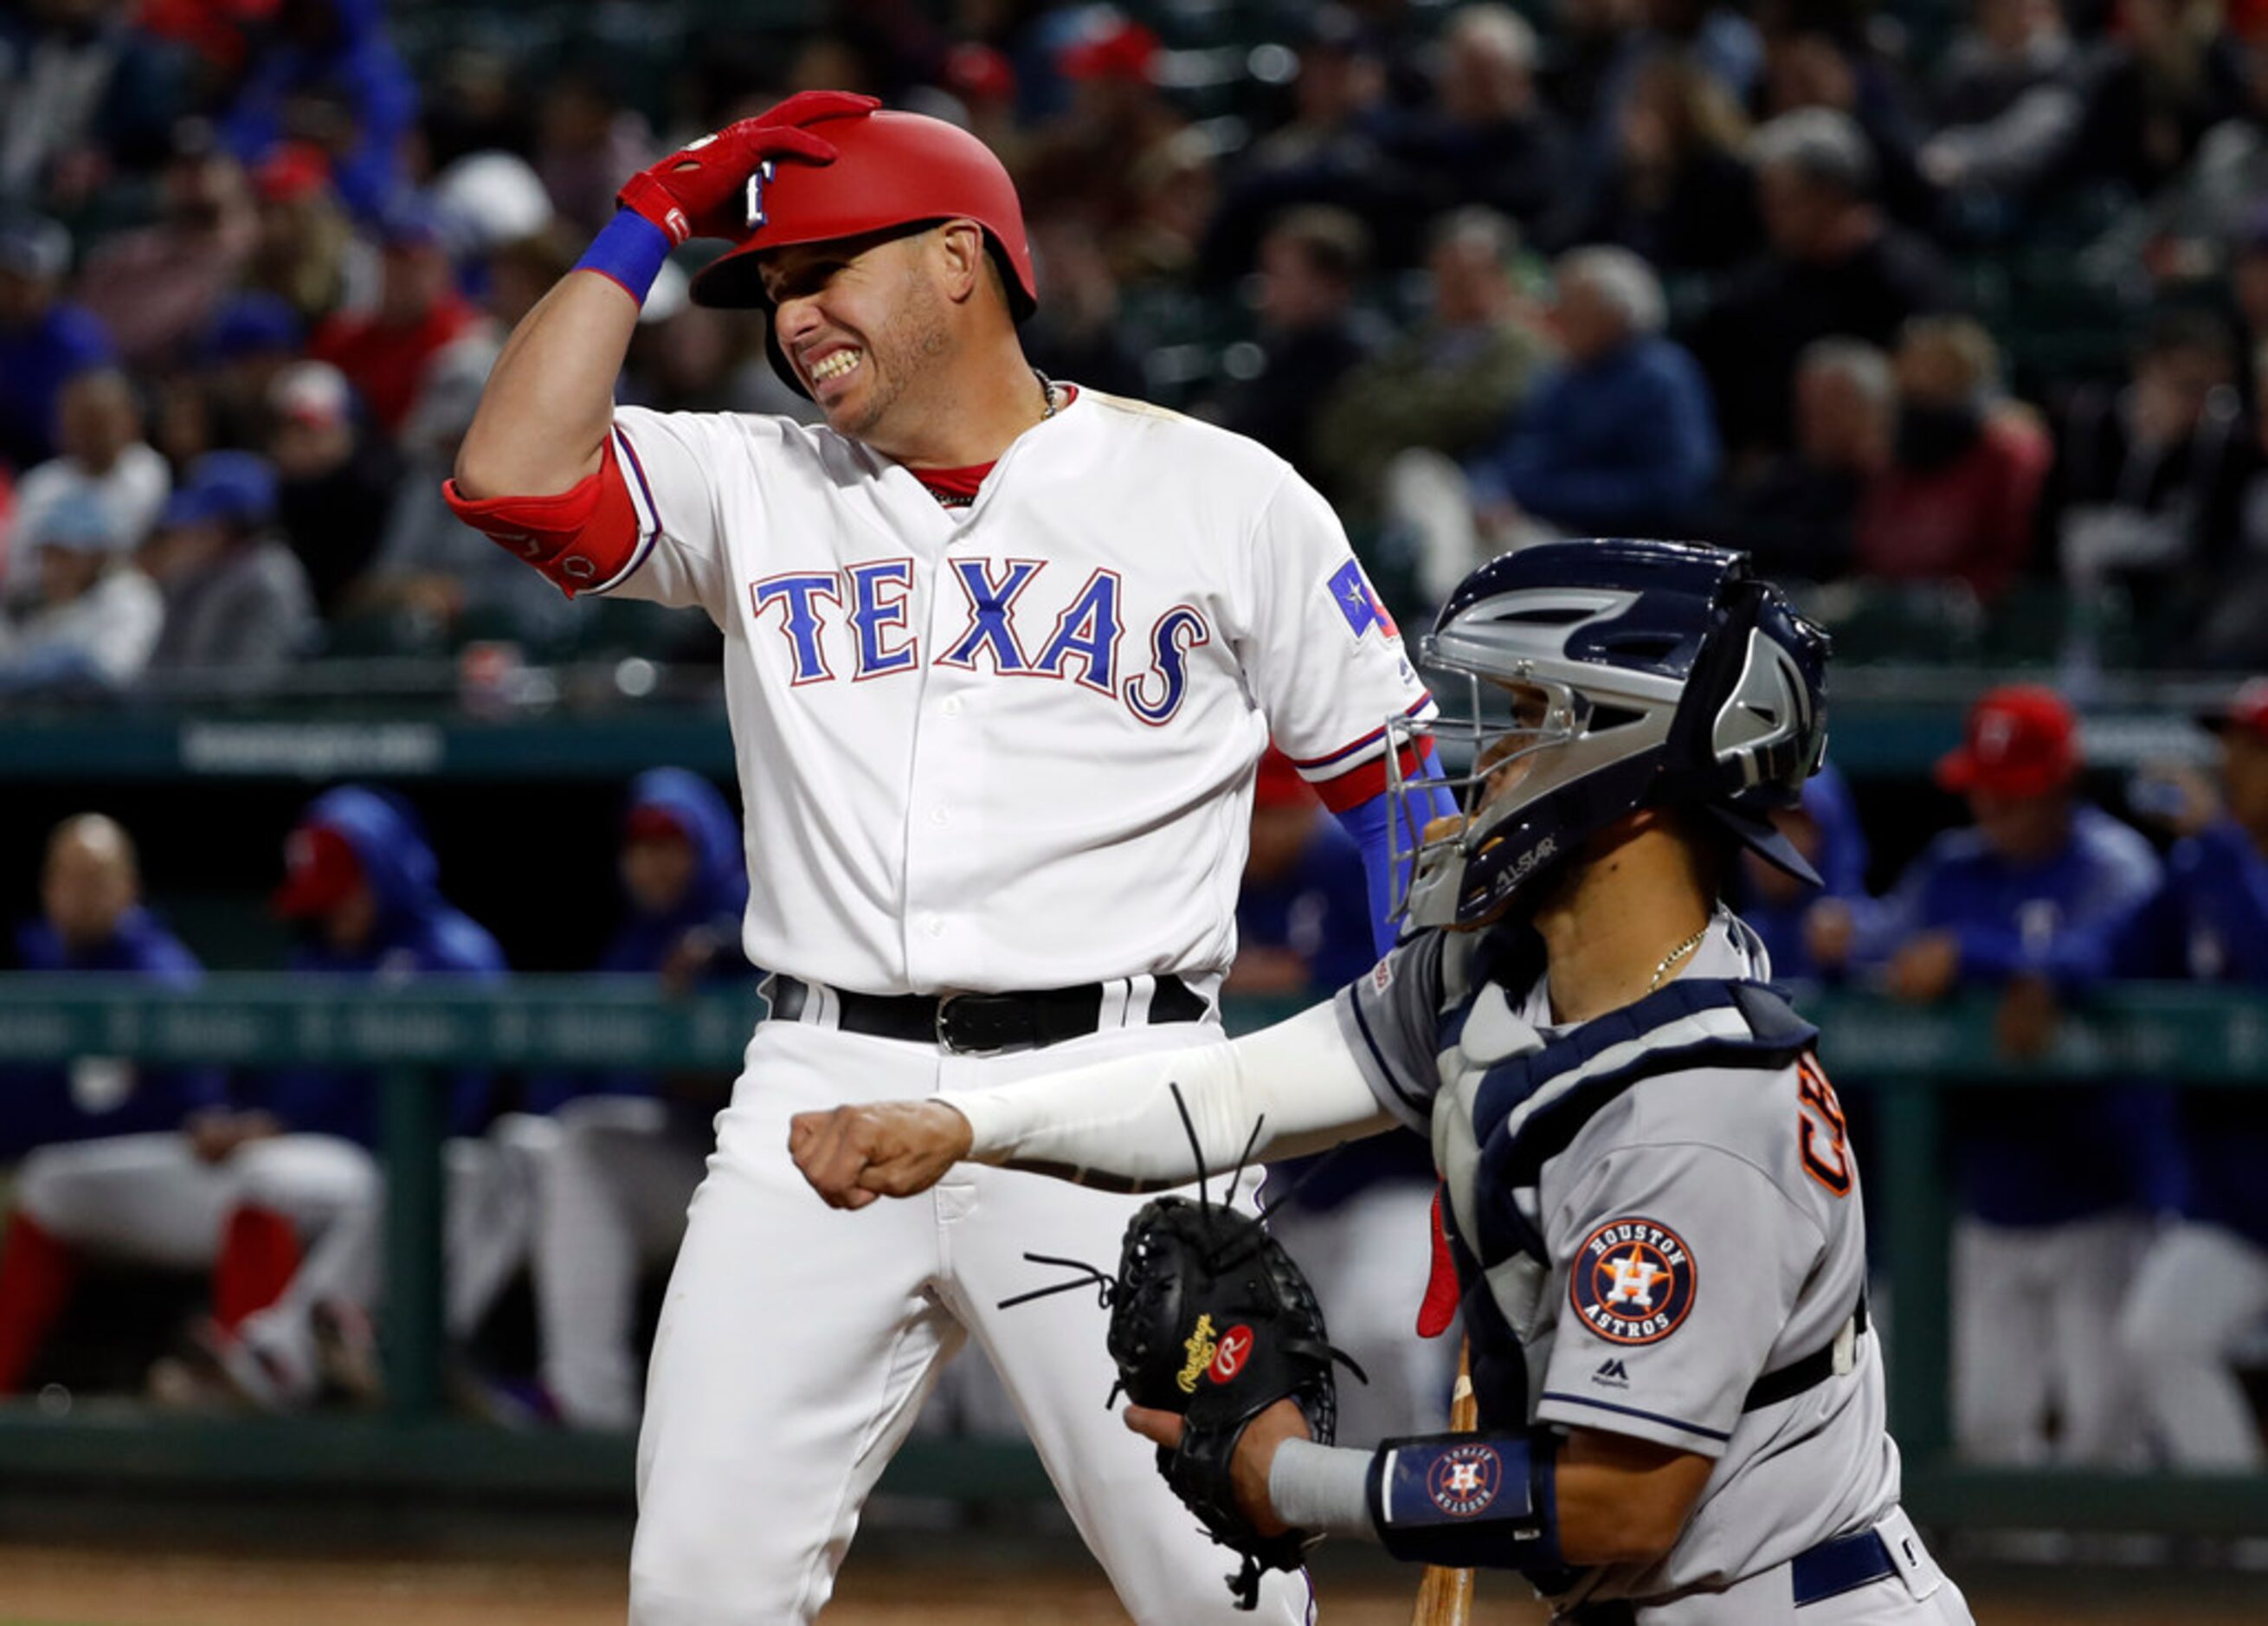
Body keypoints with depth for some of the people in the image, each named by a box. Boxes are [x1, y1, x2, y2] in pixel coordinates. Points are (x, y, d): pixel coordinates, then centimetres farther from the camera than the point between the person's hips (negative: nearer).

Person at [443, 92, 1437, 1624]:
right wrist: (657, 215, 3)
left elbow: (1396, 778, 8)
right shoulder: (758, 491, 13)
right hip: (825, 1092, 3)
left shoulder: (1223, 497, 5)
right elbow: (517, 476, -2)